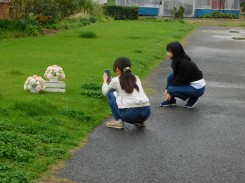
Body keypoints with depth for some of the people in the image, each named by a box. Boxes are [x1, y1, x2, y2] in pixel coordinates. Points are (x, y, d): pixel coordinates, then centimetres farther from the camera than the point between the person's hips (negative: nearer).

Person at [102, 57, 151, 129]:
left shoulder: (116, 80, 7)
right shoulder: (136, 78, 20)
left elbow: (105, 92, 25)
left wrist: (105, 81, 44)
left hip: (130, 114, -5)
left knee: (111, 93, 18)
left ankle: (118, 121, 11)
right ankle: (140, 121, 21)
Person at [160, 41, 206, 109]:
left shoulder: (184, 63, -27)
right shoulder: (177, 61, 1)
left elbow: (181, 81, -20)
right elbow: (176, 76, 8)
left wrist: (170, 92, -11)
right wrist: (167, 89, -1)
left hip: (198, 88, -9)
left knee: (171, 89, -19)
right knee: (170, 76, -1)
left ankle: (192, 98, -1)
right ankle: (170, 100, 8)